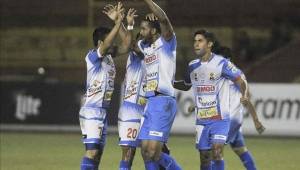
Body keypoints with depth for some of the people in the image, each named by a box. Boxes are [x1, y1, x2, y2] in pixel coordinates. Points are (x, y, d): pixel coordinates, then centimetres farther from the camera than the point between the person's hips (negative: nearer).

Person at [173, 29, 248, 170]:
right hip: (201, 120, 5)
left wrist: (244, 94, -25)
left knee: (217, 152, -20)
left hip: (220, 118, -5)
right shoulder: (192, 66, 8)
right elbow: (186, 85, 24)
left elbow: (239, 81, -7)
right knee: (204, 157, 5)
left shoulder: (221, 63, -9)